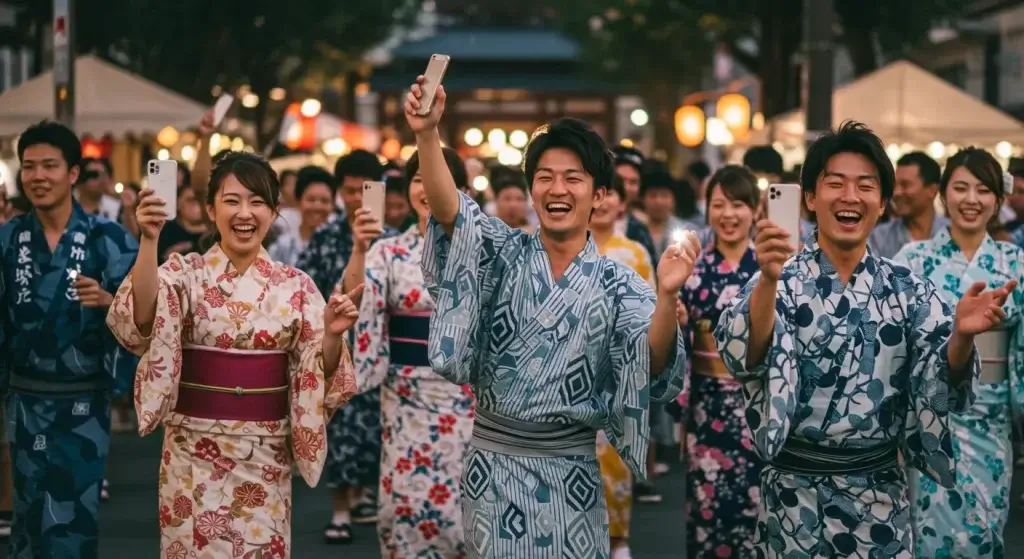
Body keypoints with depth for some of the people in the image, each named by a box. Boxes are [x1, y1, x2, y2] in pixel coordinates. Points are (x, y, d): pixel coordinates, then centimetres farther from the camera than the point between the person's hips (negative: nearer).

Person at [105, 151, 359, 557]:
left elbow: (318, 373, 1)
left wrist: (332, 335, -20)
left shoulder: (295, 286, 3)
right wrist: (149, 240, -34)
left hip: (266, 454, 2)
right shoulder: (184, 273, -3)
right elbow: (141, 322, -23)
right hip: (195, 450, -1)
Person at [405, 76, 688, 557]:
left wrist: (667, 296, -35)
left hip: (569, 472, 0)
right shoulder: (503, 254, 1)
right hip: (493, 463, 0)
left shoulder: (619, 286, 0)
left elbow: (652, 366, -16)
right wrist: (427, 133, -33)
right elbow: (447, 209, -16)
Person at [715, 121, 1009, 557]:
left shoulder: (907, 290, 4)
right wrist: (768, 280, -41)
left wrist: (962, 335, -28)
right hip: (795, 493, -2)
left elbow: (943, 387, -7)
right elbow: (744, 357, -23)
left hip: (881, 495, 2)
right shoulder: (781, 280, -5)